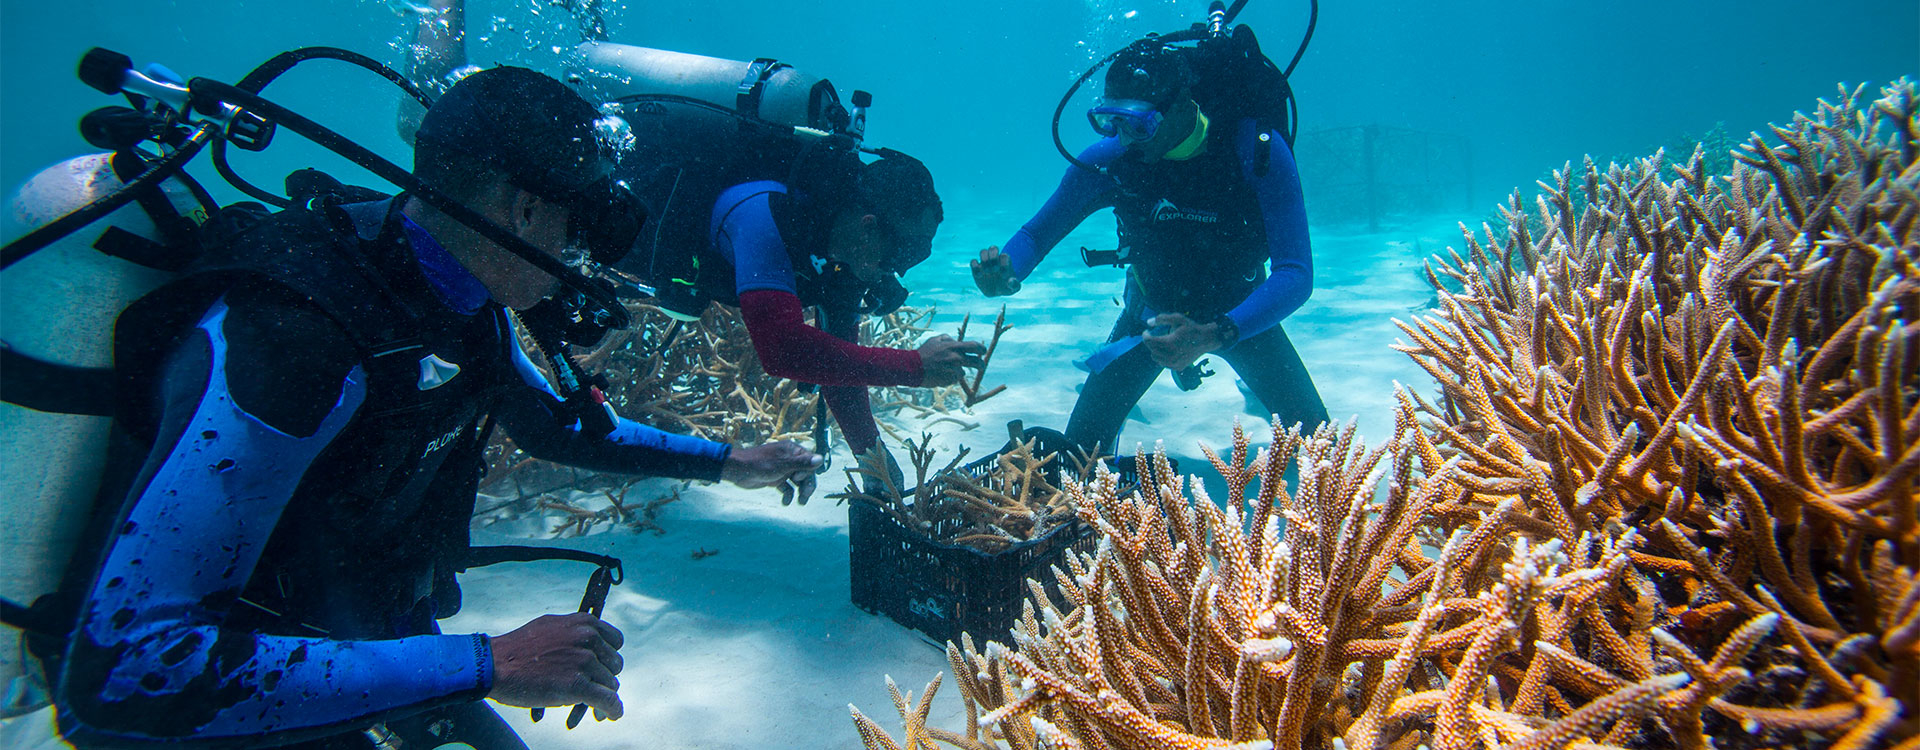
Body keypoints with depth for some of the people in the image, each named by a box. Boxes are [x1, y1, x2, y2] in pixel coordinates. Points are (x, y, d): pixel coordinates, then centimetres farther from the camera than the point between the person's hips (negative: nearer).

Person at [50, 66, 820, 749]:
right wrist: (486, 665, -39)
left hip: (375, 644, 7)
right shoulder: (289, 335, -34)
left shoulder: (467, 304, -7)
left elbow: (551, 425, 14)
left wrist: (724, 462, 13)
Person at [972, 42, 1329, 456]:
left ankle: (1257, 390, 31)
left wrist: (1213, 335, -50)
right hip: (1154, 309, 1)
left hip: (1242, 311, -1)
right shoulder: (1109, 159, -25)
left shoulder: (1256, 149, -31)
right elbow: (1036, 234, -13)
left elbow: (1296, 273, -34)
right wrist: (1006, 274, -37)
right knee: (1080, 451, -5)